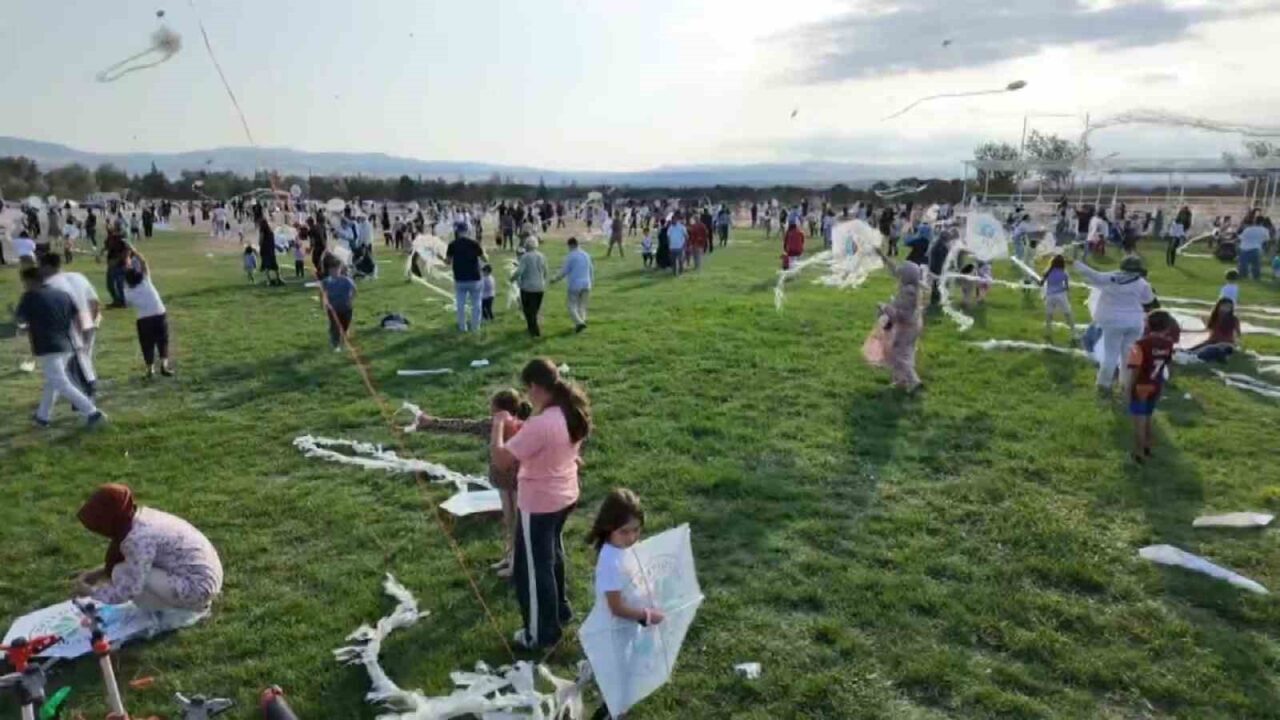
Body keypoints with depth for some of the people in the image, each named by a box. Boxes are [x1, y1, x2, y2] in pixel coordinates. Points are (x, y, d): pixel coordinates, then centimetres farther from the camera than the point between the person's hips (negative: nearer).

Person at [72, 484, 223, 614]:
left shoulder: (139, 538, -21)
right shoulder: (142, 517, 5)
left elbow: (128, 590, -21)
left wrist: (90, 592, -6)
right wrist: (98, 572, 12)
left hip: (197, 587, -9)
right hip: (207, 576, 9)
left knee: (122, 575, -11)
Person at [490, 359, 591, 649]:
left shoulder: (540, 424, -31)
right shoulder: (573, 411, -4)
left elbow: (500, 458, -28)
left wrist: (499, 424, -14)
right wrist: (518, 428, 6)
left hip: (538, 505, -9)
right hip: (565, 497, 9)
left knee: (534, 567, 10)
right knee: (552, 554, 29)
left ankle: (542, 633, 26)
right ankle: (560, 609, 47)